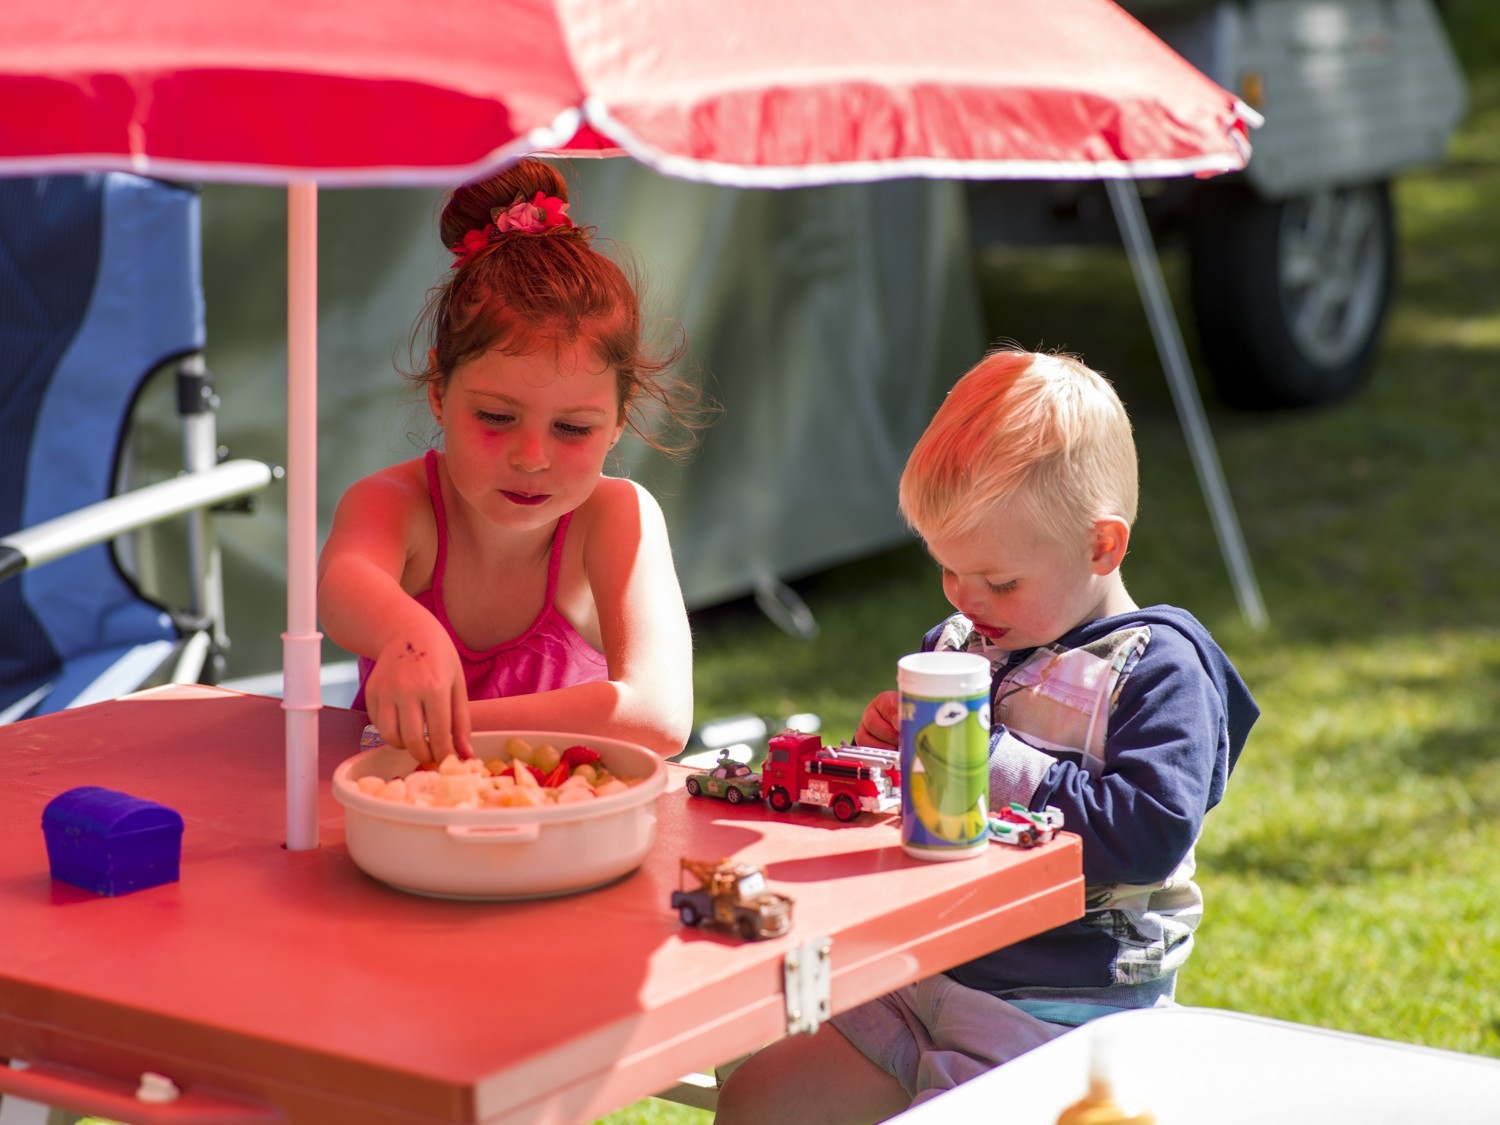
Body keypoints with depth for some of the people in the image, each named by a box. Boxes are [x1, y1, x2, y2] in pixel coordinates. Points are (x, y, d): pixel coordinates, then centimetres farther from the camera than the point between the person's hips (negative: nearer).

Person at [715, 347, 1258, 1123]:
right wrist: (888, 744, 0)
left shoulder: (1157, 670, -10)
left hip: (1055, 1023, -7)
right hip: (920, 988, 7)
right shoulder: (958, 642, 11)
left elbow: (1152, 834, -25)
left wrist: (997, 766, -21)